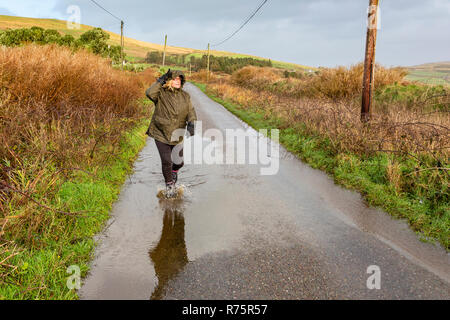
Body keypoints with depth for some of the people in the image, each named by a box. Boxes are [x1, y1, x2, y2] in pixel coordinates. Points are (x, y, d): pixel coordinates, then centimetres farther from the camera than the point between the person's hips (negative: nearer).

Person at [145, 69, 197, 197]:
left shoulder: (185, 96, 2)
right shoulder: (161, 94, -10)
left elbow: (191, 111, -4)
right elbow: (149, 93, -31)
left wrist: (191, 124, -23)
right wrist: (161, 80, -28)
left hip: (177, 135, 4)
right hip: (161, 134, -3)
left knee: (179, 161, 12)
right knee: (166, 161, -6)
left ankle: (174, 170, 49)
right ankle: (169, 184, 19)